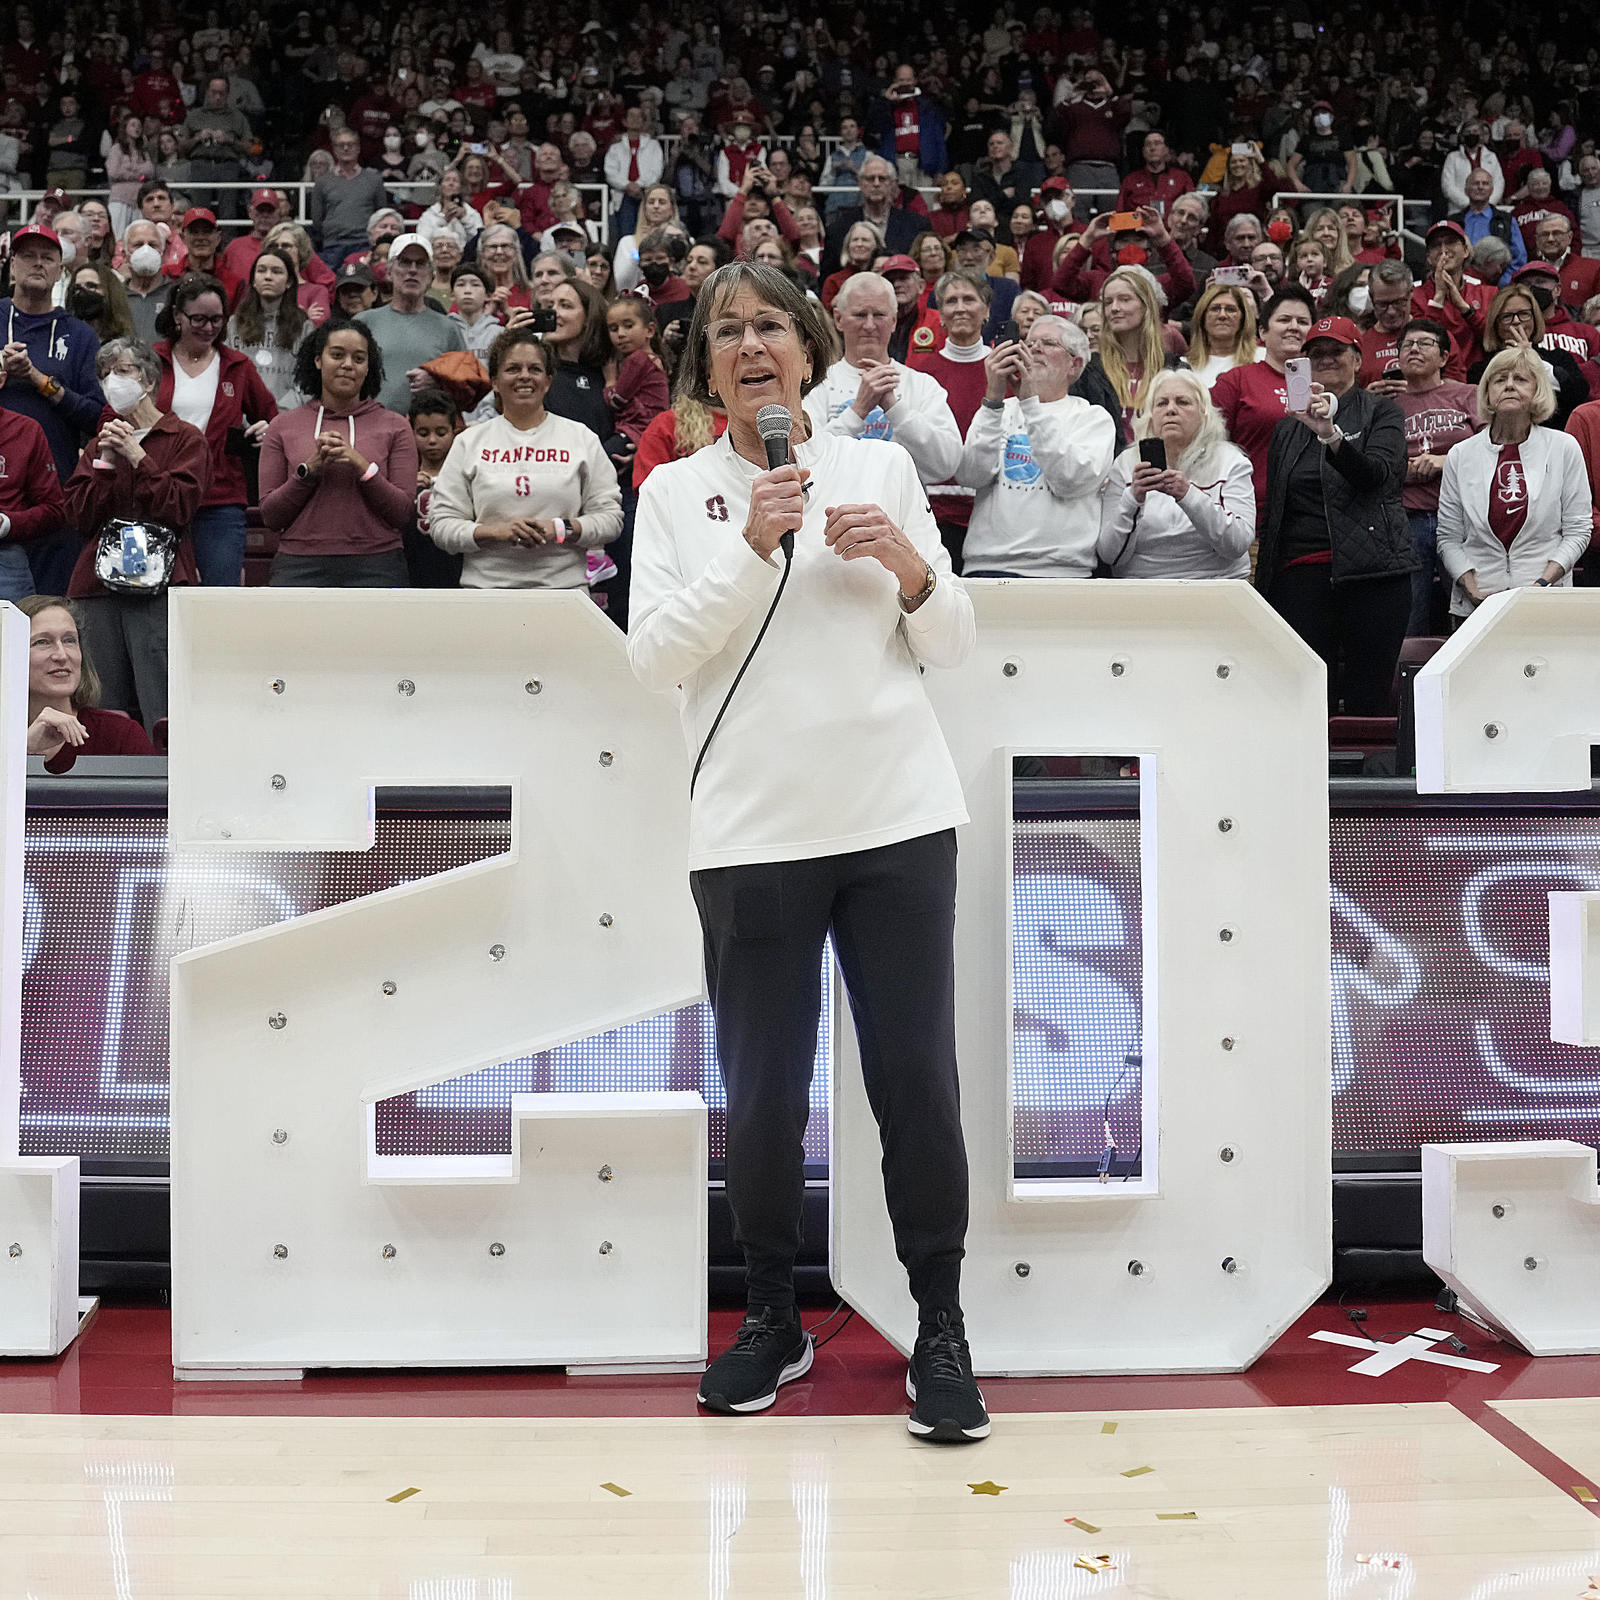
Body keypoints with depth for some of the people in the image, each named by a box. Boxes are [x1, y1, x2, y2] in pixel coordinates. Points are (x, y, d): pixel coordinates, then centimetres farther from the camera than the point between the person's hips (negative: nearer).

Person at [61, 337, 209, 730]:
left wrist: (136, 456, -8)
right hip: (98, 586, 5)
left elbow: (180, 507, -8)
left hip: (159, 584, -5)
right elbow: (79, 516, 9)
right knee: (104, 714, 4)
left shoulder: (185, 438, 5)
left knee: (161, 714, -11)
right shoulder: (99, 444, 20)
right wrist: (105, 463, -3)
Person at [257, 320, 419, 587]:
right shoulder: (284, 426, 10)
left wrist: (361, 466, -12)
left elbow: (403, 512, 1)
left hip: (374, 571, 0)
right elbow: (270, 515, 5)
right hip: (301, 570, 0)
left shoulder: (394, 427, 8)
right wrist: (310, 469, -9)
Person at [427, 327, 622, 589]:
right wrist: (496, 532, -9)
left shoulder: (582, 438, 12)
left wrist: (561, 530, -9)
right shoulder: (470, 442, 12)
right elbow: (441, 525, 7)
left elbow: (611, 518, 8)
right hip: (486, 586, 0)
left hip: (564, 586, 0)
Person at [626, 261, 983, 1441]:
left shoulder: (883, 467, 9)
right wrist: (751, 547, -14)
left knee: (918, 1082, 1)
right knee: (763, 1095, 6)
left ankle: (942, 1330, 16)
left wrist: (910, 567, -9)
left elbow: (953, 646, 10)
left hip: (898, 820, 1)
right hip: (751, 834, 0)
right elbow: (654, 659, -6)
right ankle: (774, 1320, 26)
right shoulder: (676, 491, 6)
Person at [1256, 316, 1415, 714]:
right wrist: (1263, 577, 16)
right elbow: (1272, 507, 23)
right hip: (1299, 574, 3)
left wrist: (1330, 434, -27)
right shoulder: (1288, 427, 21)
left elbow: (1378, 474, -11)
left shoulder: (1381, 412, 9)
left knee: (1369, 703, -7)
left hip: (1371, 573, -3)